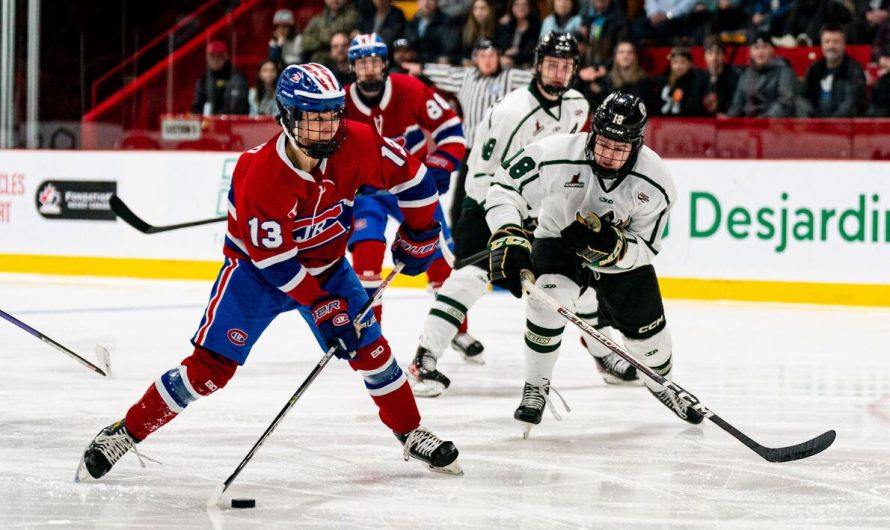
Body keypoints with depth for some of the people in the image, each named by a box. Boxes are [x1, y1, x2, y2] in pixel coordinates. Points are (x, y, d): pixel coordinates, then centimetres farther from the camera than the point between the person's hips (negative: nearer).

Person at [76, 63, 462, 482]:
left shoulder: (356, 145, -22)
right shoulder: (259, 175, -33)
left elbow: (409, 175, -5)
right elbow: (274, 261, -27)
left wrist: (419, 236, 0)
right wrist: (322, 306, -26)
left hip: (326, 264, 4)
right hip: (257, 268, -4)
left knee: (369, 346, -1)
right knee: (211, 365, -11)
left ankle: (412, 434, 19)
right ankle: (125, 433, -3)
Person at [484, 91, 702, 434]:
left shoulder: (655, 183, -27)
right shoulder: (557, 155, -32)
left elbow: (645, 250, -20)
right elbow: (505, 189, -21)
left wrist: (611, 247, -40)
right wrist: (508, 238, -35)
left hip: (623, 258, 2)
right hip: (558, 240, -2)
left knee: (648, 333, 6)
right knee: (549, 297, -31)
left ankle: (662, 382, 43)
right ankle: (536, 388, -11)